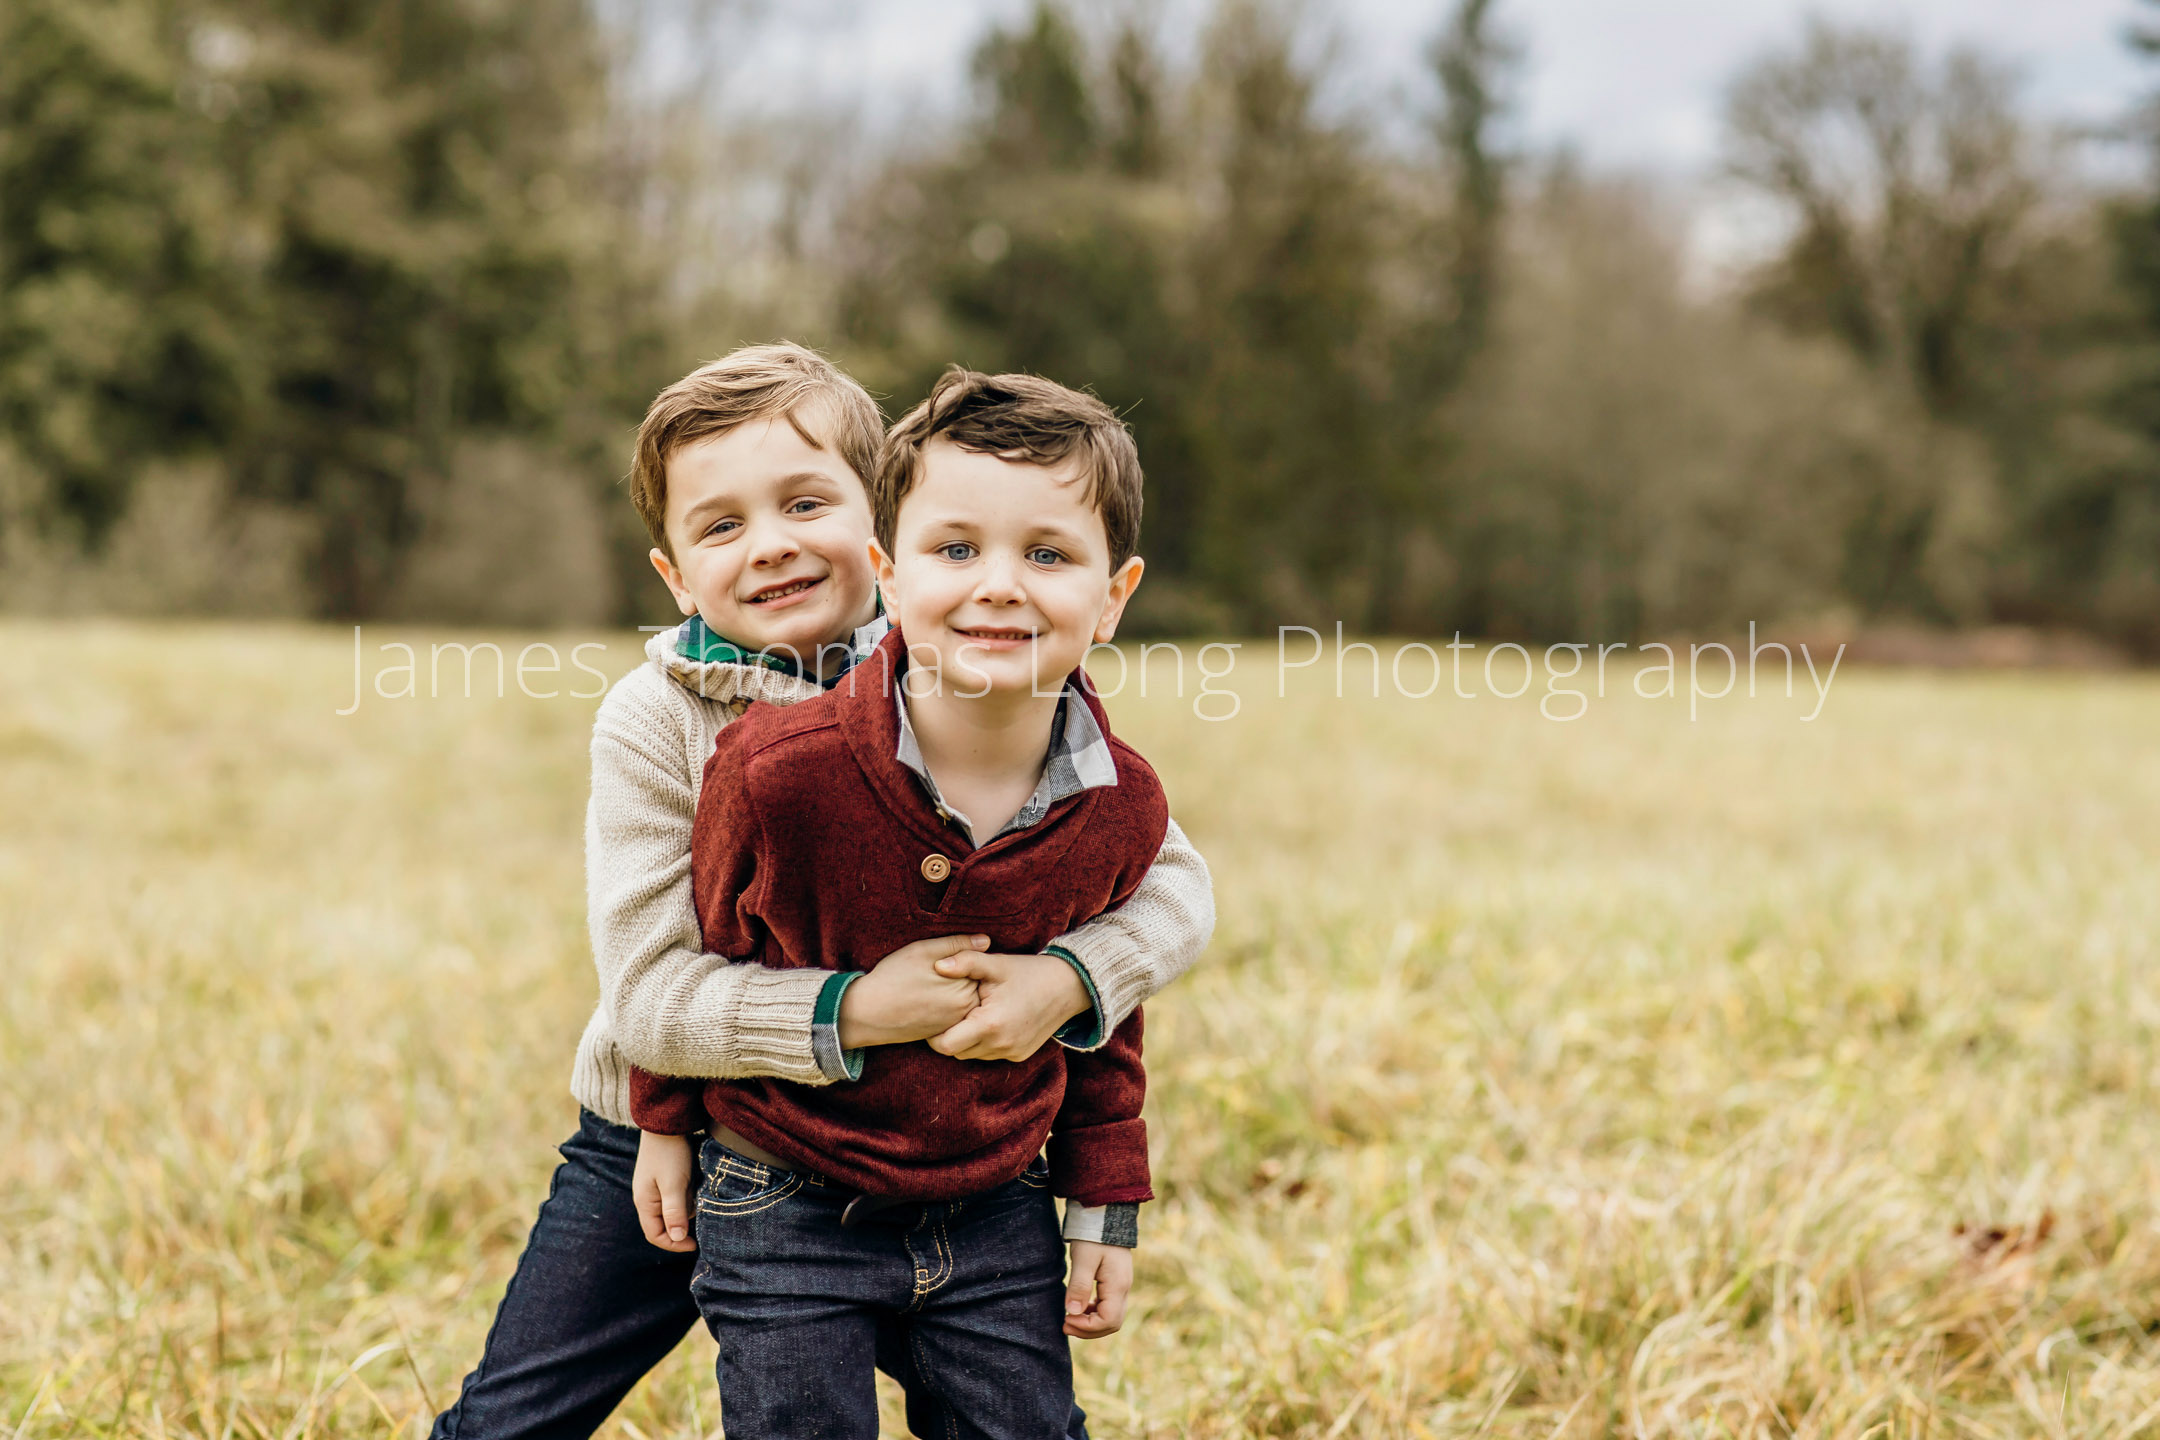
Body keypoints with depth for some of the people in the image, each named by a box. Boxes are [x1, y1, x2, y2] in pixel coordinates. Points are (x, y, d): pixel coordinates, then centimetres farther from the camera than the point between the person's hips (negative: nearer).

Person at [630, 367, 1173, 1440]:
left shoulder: (1123, 811, -11)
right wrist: (666, 1124, 8)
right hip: (788, 1219, -3)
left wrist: (1106, 1208, 10)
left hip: (995, 1211, 3)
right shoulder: (778, 770, -22)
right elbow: (697, 950, -3)